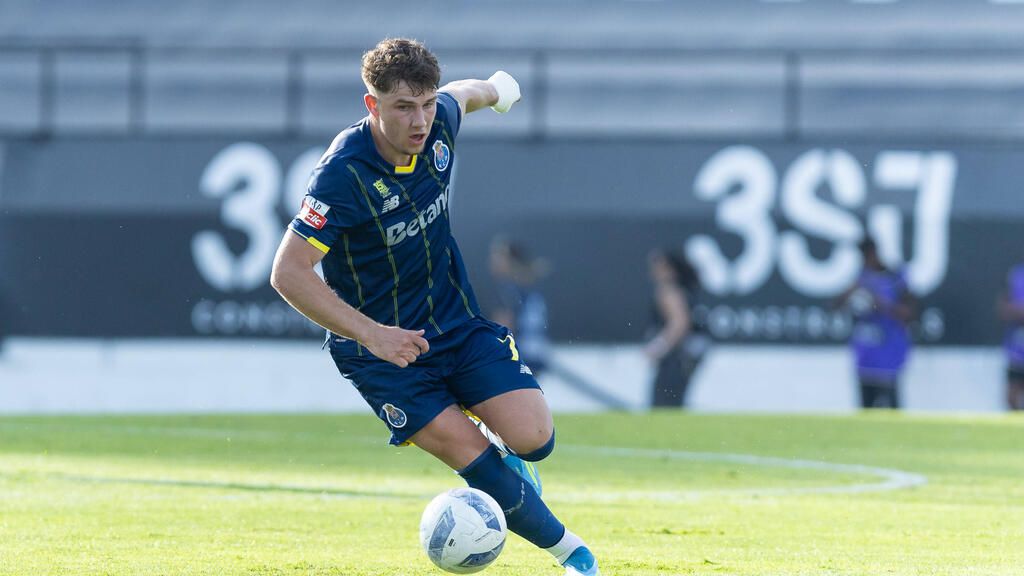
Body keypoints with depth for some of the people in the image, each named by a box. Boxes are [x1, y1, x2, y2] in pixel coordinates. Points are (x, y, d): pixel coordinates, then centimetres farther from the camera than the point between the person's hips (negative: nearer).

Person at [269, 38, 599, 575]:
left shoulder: (437, 124, -10)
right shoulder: (342, 174, -27)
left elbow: (461, 94, 17)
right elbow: (288, 273, -28)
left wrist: (493, 89, 40)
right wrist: (371, 334, -33)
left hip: (457, 322, 5)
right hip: (379, 346, -5)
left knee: (532, 438, -12)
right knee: (472, 458, -16)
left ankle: (500, 447, 25)